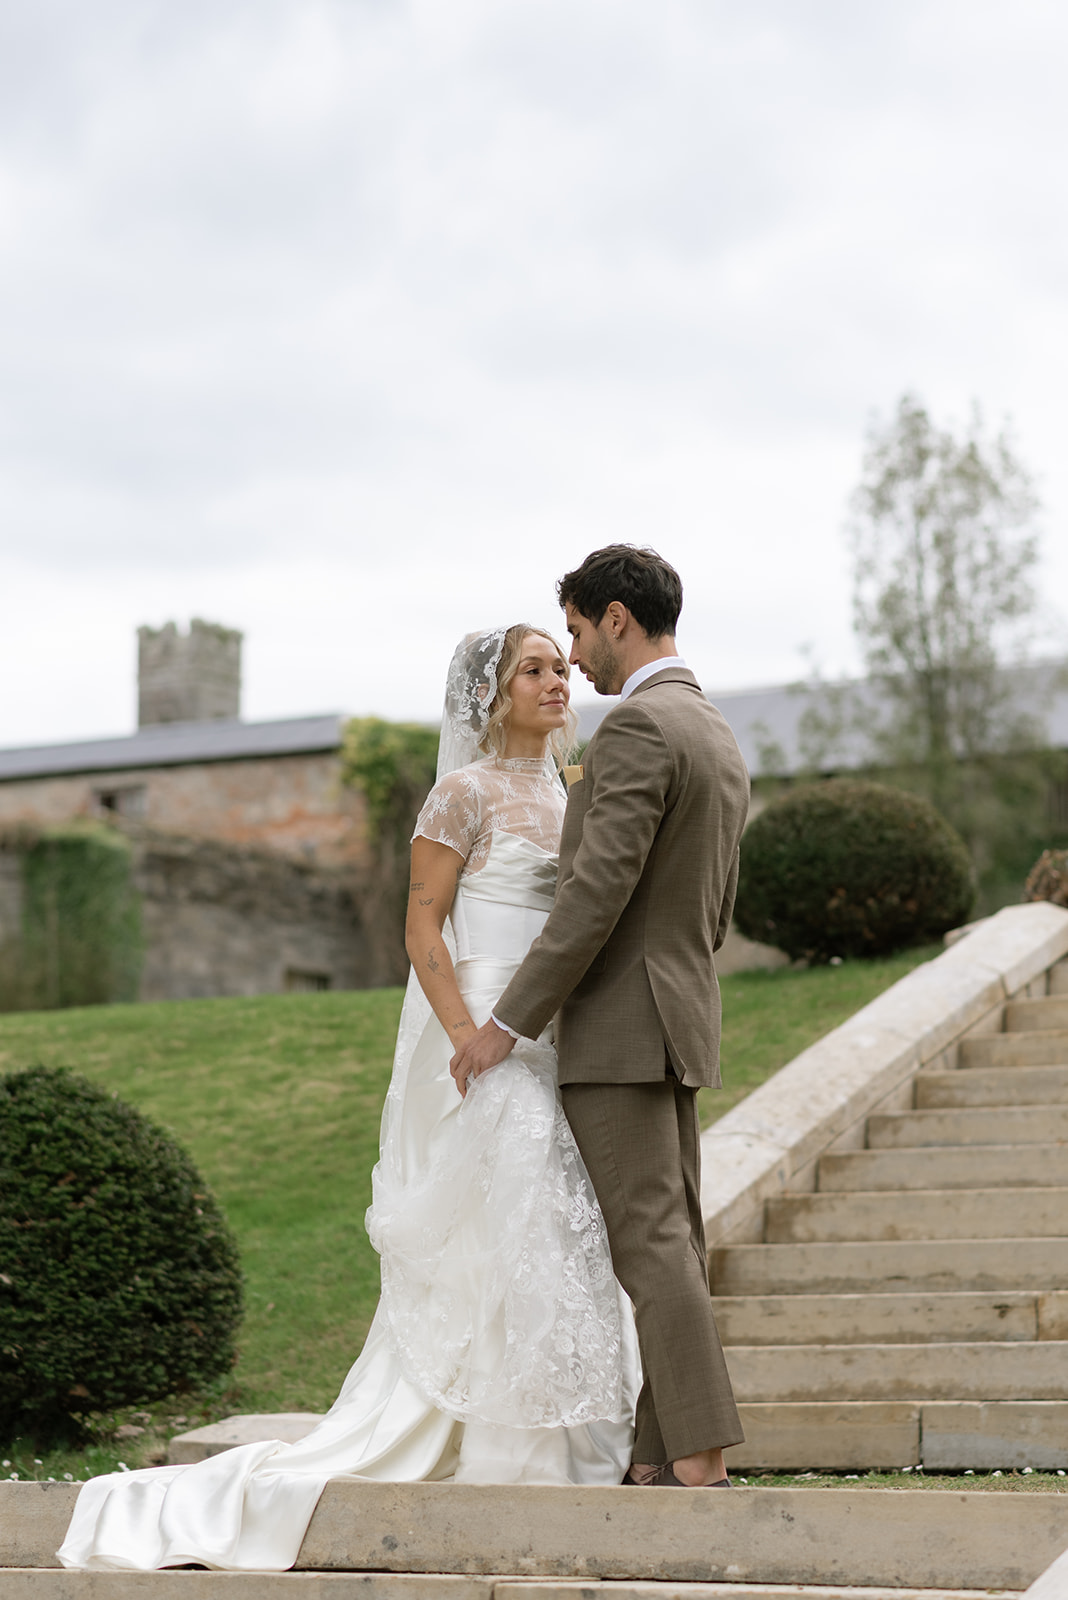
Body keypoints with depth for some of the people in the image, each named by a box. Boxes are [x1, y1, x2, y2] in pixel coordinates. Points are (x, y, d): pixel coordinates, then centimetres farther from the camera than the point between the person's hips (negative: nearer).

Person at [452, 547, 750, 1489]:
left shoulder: (638, 725, -15)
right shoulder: (721, 741, 16)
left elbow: (599, 891, -22)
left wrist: (508, 1023, -18)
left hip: (618, 1027, -10)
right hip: (682, 1026, 10)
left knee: (651, 1243, -11)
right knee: (671, 1240, 7)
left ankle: (702, 1466, -13)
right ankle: (662, 1462, 9)